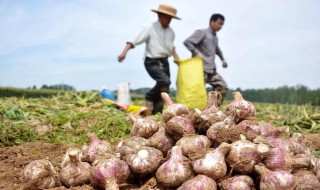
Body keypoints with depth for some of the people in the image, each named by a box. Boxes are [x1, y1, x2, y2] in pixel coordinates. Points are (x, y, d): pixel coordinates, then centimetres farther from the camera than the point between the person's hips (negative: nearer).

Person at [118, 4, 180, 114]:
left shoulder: (170, 32, 9)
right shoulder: (150, 29, -9)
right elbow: (134, 42, -13)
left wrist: (178, 60, 19)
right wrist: (124, 52, -26)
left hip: (164, 62, 7)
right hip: (152, 62, -7)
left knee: (164, 89, 4)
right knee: (165, 81, -26)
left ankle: (156, 113, 15)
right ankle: (149, 98, -1)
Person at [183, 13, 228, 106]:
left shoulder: (215, 37, 20)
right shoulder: (202, 32, -4)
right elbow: (187, 42, -16)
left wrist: (223, 59, 32)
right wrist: (196, 53, -21)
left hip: (212, 70, 8)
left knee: (222, 87, 0)